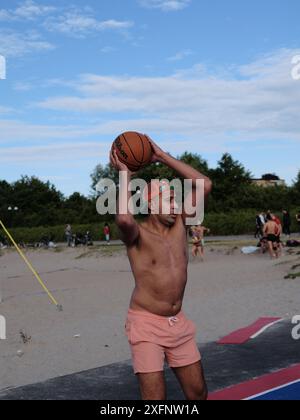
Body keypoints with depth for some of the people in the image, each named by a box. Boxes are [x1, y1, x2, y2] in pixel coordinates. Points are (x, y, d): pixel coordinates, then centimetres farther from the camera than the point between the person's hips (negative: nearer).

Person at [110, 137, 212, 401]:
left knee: (198, 392, 12)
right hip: (146, 323, -6)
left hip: (178, 322, 6)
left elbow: (204, 184, -4)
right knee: (155, 397, -7)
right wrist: (125, 175, -25)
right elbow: (123, 219, -39)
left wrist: (163, 157, -7)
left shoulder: (180, 224, 2)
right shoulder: (138, 235, -14)